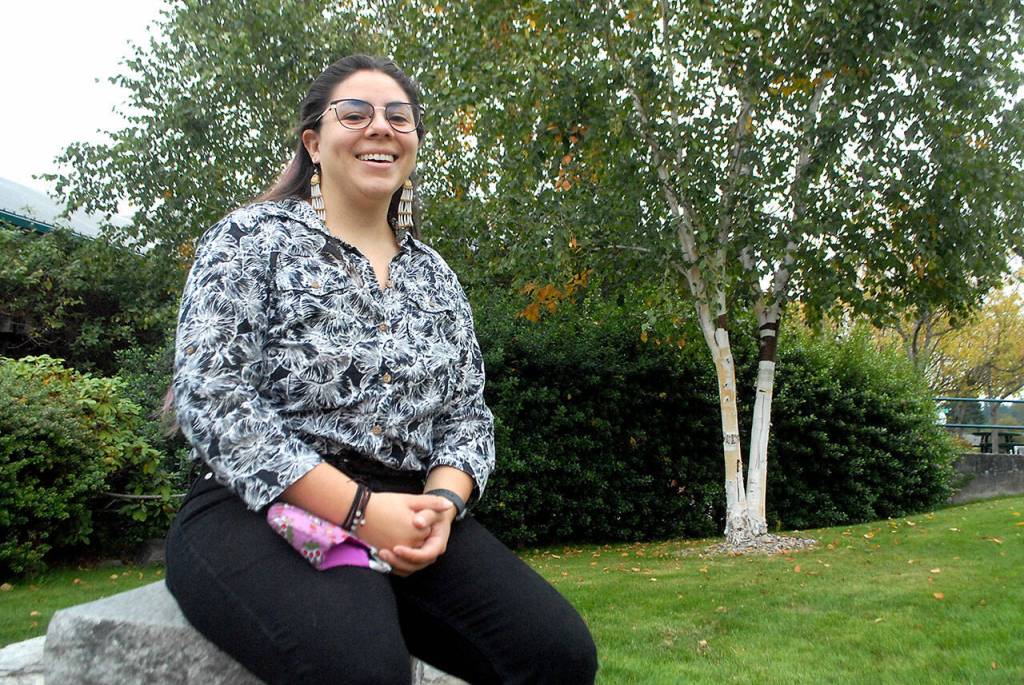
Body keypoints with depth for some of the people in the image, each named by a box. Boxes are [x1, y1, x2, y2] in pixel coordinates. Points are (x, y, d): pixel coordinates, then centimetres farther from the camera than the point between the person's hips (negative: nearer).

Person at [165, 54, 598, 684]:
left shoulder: (433, 275, 17)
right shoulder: (253, 238, 2)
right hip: (256, 510, -4)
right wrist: (358, 509, -18)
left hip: (402, 512, 5)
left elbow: (468, 414, 14)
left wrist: (443, 501, -10)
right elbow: (209, 395, -10)